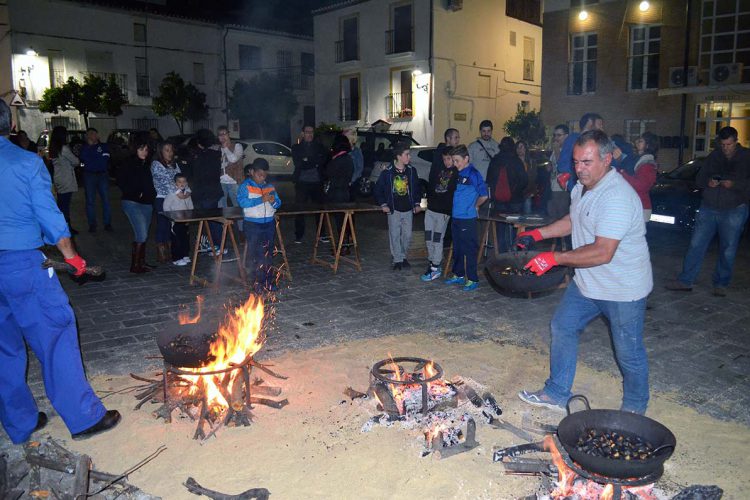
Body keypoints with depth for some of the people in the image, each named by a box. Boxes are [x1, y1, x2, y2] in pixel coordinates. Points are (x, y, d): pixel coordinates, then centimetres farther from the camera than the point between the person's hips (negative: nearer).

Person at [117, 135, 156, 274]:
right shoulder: (128, 163, -4)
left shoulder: (148, 164, 11)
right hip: (132, 202, -6)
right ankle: (135, 265, -5)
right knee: (142, 233, -14)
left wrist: (152, 194, 1)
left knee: (143, 234, 11)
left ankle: (141, 262, 21)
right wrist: (135, 194, -10)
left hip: (147, 203, 6)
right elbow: (120, 182, -5)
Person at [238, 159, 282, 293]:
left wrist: (273, 201, -12)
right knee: (255, 253, 1)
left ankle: (269, 281, 17)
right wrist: (261, 199, -24)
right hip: (252, 224, -4)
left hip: (269, 223, 4)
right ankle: (256, 281, 10)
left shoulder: (270, 186, 11)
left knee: (268, 252, 9)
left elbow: (278, 203, 12)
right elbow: (242, 201, -19)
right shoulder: (245, 186, -3)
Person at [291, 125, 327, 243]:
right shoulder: (296, 148, 9)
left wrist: (307, 160, -11)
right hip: (302, 183, -1)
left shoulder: (319, 147, 14)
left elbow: (323, 160, -3)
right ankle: (299, 236, 6)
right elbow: (298, 164, -6)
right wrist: (315, 162, -8)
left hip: (317, 182, 1)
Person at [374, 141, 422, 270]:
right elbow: (378, 189, 0)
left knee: (407, 235, 7)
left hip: (408, 209, 3)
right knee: (395, 235, 0)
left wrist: (417, 203, 7)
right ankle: (398, 260, 10)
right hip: (394, 210, -3)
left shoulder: (411, 170, 1)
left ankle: (403, 256, 25)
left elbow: (417, 188, 12)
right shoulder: (387, 172, -9)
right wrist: (383, 204, -4)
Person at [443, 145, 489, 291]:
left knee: (469, 249, -1)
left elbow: (484, 195, -16)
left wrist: (475, 206, -2)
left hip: (468, 219, -8)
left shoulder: (473, 174, -13)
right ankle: (458, 275, 27)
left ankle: (472, 280, 6)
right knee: (457, 249, 16)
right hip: (456, 217, 8)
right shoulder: (458, 173, 10)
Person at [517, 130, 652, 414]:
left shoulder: (617, 197, -29)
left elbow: (602, 253, -35)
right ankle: (556, 394, 28)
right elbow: (574, 220, 22)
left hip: (623, 289, -9)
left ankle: (634, 409, 32)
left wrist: (555, 258, -30)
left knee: (628, 353, 7)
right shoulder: (582, 186, 2)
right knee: (562, 328, 14)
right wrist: (538, 234, 10)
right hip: (587, 283, 9)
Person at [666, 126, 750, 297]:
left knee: (728, 251, 5)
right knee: (696, 245, 1)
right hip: (708, 208, 3)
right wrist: (708, 182, -11)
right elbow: (699, 179, 10)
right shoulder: (713, 156, 8)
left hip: (733, 211, -3)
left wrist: (734, 184, -23)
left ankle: (721, 284, 20)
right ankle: (685, 281, 8)